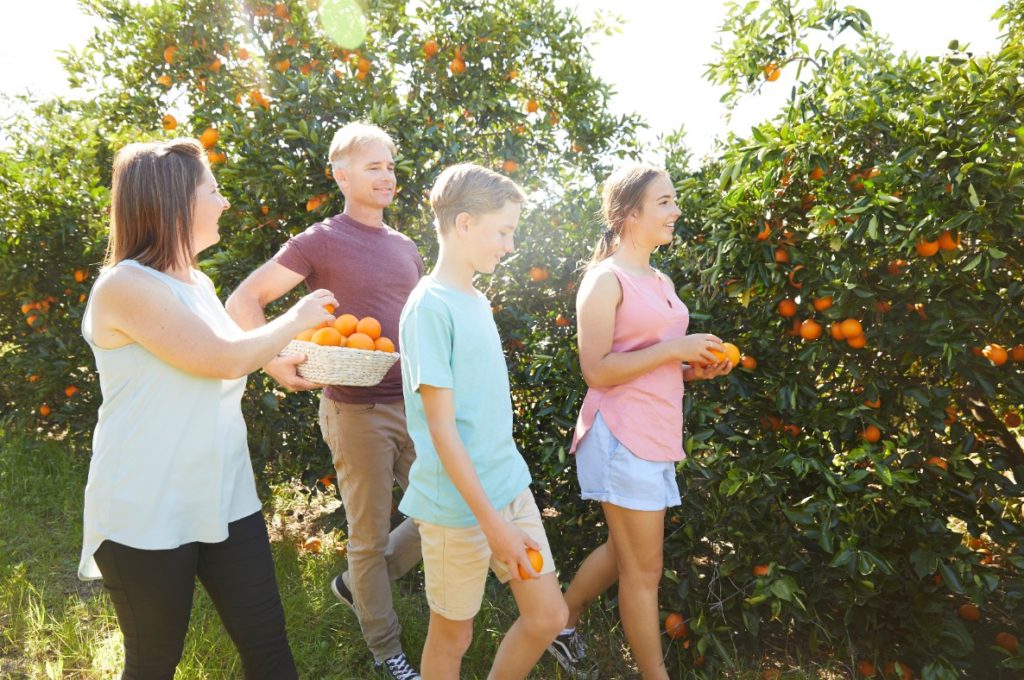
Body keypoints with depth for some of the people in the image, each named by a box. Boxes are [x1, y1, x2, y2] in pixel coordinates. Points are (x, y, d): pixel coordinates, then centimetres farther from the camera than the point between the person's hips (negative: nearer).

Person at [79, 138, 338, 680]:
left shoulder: (198, 284, 9)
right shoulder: (125, 286, -17)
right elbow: (228, 359, -23)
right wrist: (297, 318, -7)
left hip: (225, 500, 7)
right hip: (147, 516, -7)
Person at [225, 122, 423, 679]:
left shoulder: (406, 248, 13)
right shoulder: (321, 241, -6)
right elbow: (242, 302, -8)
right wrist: (278, 363, -18)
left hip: (413, 404, 7)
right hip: (358, 411, -6)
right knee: (370, 537, 7)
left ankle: (356, 584, 35)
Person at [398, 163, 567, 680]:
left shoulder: (477, 300, 8)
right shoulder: (431, 306, -17)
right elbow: (442, 427, -19)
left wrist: (505, 509, 15)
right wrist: (491, 521, -18)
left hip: (510, 486, 7)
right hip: (458, 505, -7)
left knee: (548, 616, 12)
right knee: (453, 633, 13)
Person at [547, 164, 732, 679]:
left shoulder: (661, 282, 15)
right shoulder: (606, 278, -10)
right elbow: (596, 370, -18)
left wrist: (694, 370, 5)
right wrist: (674, 349, -17)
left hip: (658, 436, 9)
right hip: (623, 437, -9)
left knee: (624, 551, 20)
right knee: (643, 569, 3)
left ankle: (562, 622, 41)